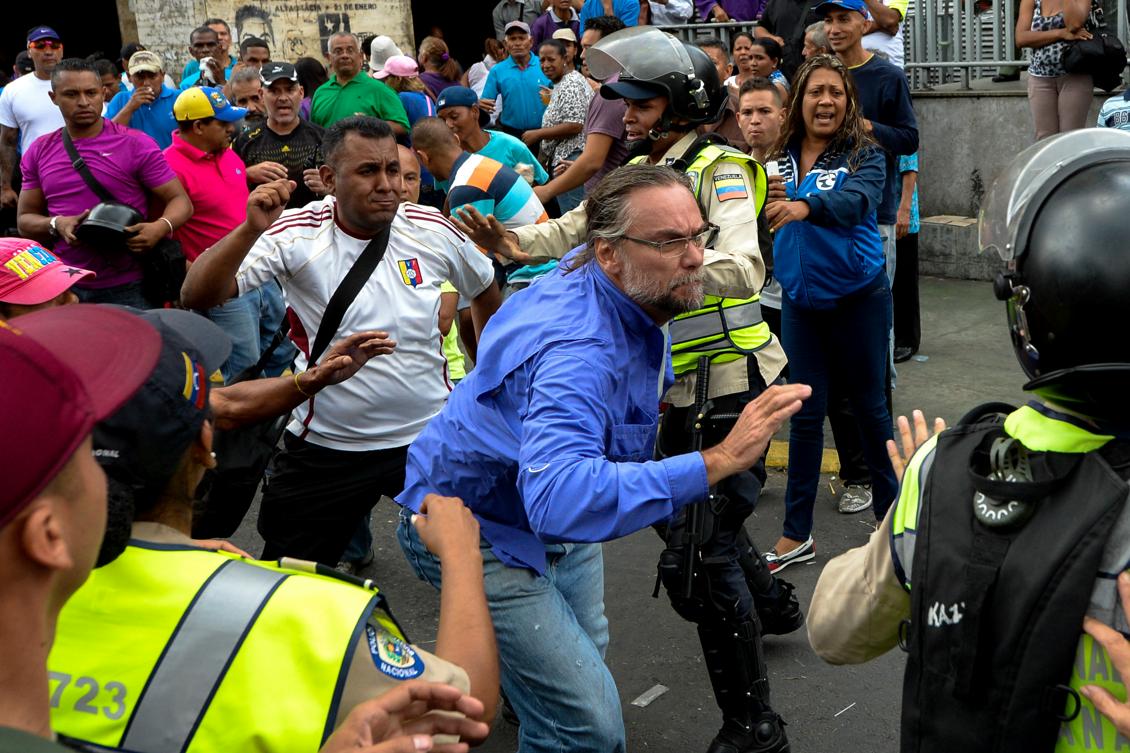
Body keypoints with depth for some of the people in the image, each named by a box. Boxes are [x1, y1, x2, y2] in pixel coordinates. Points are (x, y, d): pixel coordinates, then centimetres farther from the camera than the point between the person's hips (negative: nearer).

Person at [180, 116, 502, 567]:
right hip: (325, 447, -1)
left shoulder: (434, 230, -7)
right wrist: (251, 230, -37)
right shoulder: (297, 235, -15)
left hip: (430, 435, 2)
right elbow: (196, 298, -23)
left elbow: (486, 293, 13)